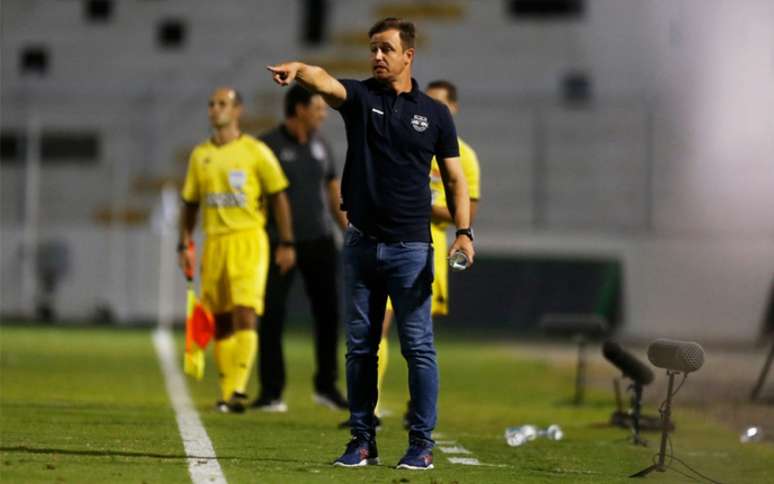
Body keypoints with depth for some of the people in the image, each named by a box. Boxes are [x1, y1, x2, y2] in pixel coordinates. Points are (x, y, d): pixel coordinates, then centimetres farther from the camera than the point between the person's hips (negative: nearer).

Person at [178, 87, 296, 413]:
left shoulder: (256, 152, -1)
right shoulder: (200, 155, 12)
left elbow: (278, 197, 2)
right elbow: (190, 203, 18)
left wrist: (286, 243, -1)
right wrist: (185, 244, 11)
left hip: (248, 240, -5)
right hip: (214, 242, 5)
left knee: (245, 314, -16)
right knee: (221, 322, 7)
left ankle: (238, 389, -20)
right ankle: (226, 392, 15)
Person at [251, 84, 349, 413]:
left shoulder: (320, 146, 12)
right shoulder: (269, 146, -5)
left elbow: (334, 194, 18)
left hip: (319, 241, 5)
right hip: (279, 243, -5)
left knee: (328, 313, 4)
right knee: (272, 316, -3)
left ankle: (326, 386, 16)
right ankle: (271, 392, 3)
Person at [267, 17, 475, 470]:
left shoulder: (435, 113, 5)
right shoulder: (360, 97, 4)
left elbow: (455, 178, 7)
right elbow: (325, 81, -18)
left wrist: (464, 232, -7)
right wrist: (300, 70, -42)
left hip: (411, 247, -2)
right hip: (361, 245, 2)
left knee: (419, 347, -3)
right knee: (360, 347, 6)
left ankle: (423, 444, 4)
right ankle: (363, 441, 14)